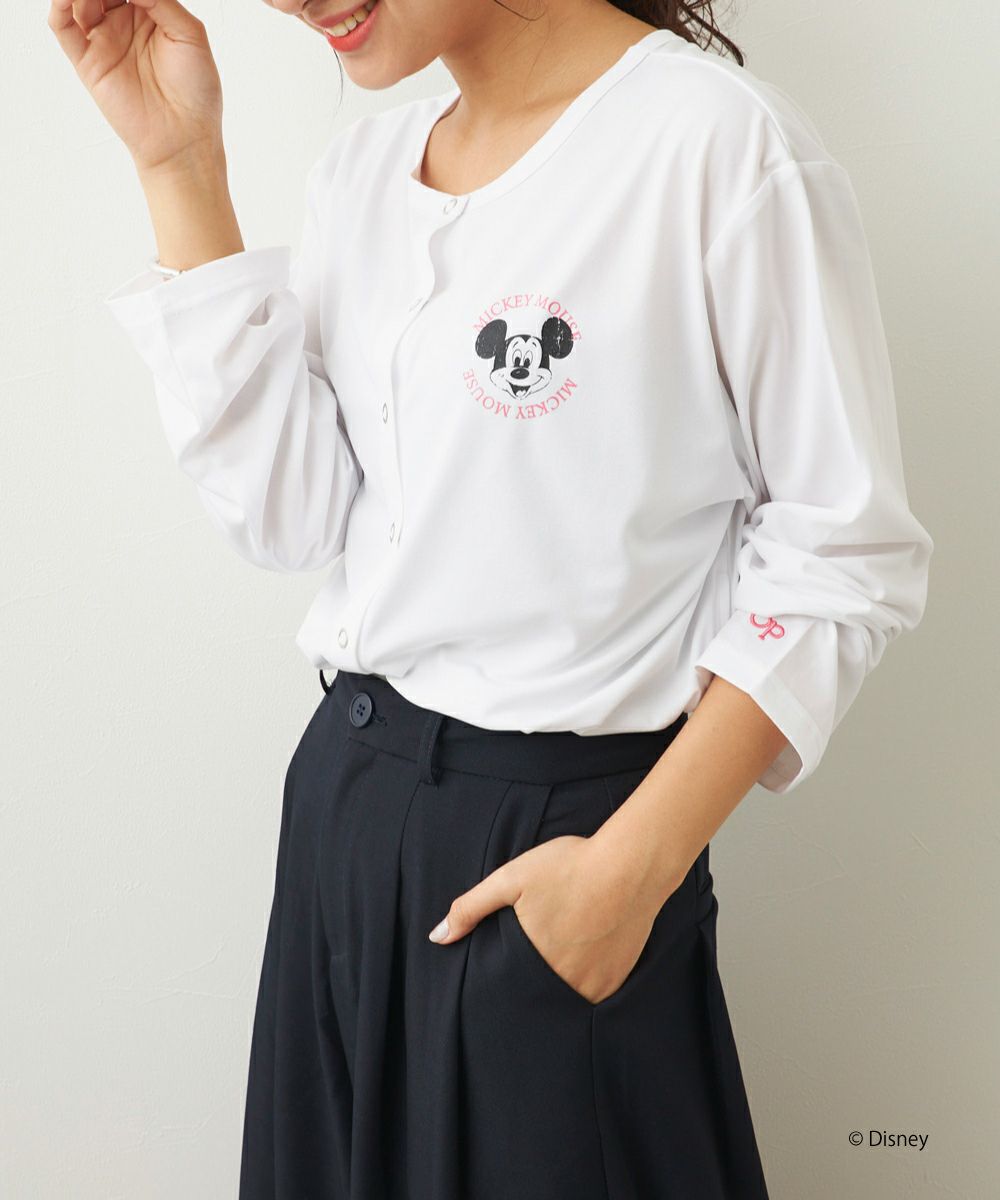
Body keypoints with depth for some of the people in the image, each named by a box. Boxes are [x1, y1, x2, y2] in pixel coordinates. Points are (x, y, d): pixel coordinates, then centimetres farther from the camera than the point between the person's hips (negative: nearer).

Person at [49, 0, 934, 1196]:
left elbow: (845, 554, -13)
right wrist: (179, 166, -4)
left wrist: (634, 867, -17)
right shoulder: (359, 165, 6)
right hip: (342, 798, 6)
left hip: (556, 837, -6)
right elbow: (287, 512, 0)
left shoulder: (724, 144, -16)